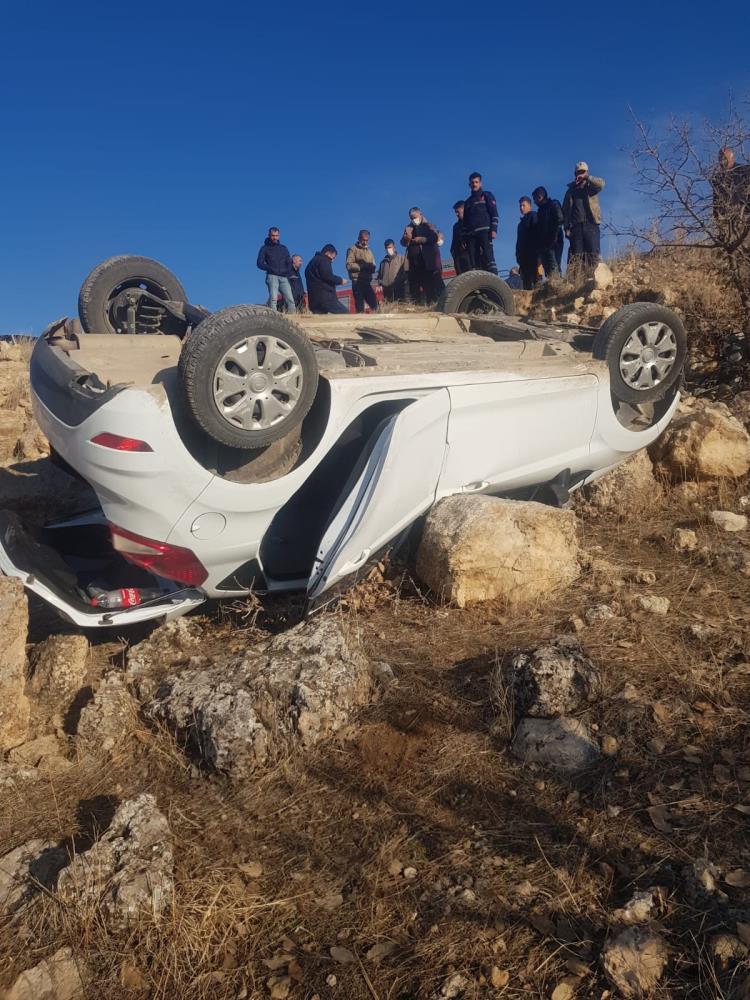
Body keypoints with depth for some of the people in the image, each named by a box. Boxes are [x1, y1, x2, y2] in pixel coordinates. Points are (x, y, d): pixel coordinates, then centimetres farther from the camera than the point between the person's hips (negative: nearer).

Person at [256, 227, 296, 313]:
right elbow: (260, 263, 4)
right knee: (273, 298, -21)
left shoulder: (283, 248, 23)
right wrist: (271, 269, -10)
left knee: (290, 299, -11)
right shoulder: (265, 248, 12)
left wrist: (287, 272, -2)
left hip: (283, 277, 3)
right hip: (272, 276, -3)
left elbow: (289, 262, 19)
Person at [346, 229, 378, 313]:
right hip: (357, 282, -6)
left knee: (374, 304, -3)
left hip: (367, 281, 6)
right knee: (359, 306, -7)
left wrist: (371, 267, -7)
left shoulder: (369, 251, 22)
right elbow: (349, 265, -10)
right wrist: (362, 266, -16)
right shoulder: (352, 249, 2)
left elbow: (373, 265, 17)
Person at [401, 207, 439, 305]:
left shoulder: (428, 226, 7)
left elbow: (434, 238, -6)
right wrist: (407, 237, -11)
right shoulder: (409, 228, 18)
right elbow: (403, 243, 10)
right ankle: (415, 304, 2)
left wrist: (422, 239, -15)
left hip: (426, 260, -4)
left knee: (428, 282, -5)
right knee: (413, 284, 0)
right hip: (413, 261, 4)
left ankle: (430, 303, -5)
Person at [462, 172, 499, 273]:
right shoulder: (468, 202, 24)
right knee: (474, 262, -5)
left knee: (488, 258, -18)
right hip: (471, 235, 5)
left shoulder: (487, 196, 11)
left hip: (484, 232, -5)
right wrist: (464, 238, 14)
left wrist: (494, 229, -13)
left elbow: (494, 213, 0)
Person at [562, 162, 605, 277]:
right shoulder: (571, 190, 18)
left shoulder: (591, 186, 14)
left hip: (591, 225, -1)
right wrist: (566, 227, 2)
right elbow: (565, 210, 13)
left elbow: (601, 183, -9)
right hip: (576, 226, 1)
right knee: (576, 257, -6)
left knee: (593, 255, -11)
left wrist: (586, 177, -14)